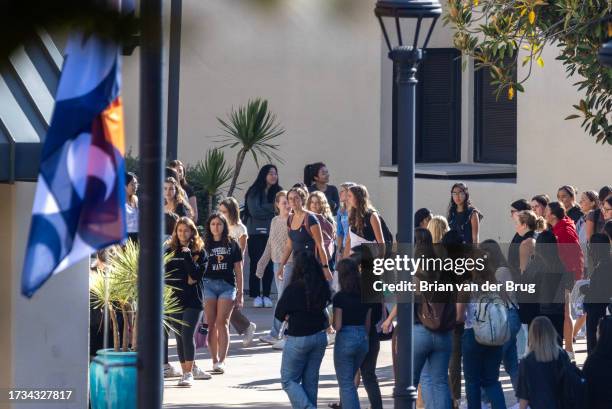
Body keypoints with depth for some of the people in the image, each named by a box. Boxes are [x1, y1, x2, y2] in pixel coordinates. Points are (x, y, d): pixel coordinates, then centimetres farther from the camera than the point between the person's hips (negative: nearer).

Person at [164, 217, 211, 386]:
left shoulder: (199, 252, 3)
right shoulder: (170, 251, 9)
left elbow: (197, 275, -9)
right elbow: (165, 275, 6)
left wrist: (188, 256, -13)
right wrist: (185, 281, -5)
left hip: (193, 300, -3)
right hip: (174, 300, 3)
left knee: (187, 335, -13)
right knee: (179, 337, 6)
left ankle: (189, 372, -11)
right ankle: (189, 369, 17)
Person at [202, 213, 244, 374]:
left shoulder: (232, 245, 9)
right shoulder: (205, 245, 9)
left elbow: (238, 270, 10)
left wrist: (240, 294, 8)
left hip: (227, 285, -1)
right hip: (208, 284, 1)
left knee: (222, 322, -11)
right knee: (211, 323, 0)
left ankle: (222, 360, -15)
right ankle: (214, 360, 6)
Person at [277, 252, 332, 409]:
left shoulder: (293, 289, -17)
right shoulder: (323, 287, -2)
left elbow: (280, 314, -7)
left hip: (298, 339, -5)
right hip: (319, 336, 5)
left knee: (289, 380, 6)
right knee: (311, 381, 14)